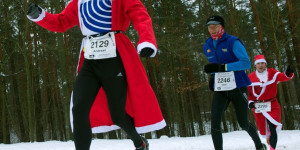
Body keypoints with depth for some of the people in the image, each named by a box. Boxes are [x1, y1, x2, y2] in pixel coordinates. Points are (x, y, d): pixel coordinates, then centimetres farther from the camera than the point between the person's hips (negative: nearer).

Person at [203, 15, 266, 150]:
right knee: (215, 122, -13)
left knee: (243, 123, 8)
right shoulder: (207, 46, 8)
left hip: (238, 87, -4)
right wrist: (213, 76, 7)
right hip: (220, 89, 5)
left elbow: (246, 63, -21)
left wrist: (222, 67, -28)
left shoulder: (233, 42, -11)